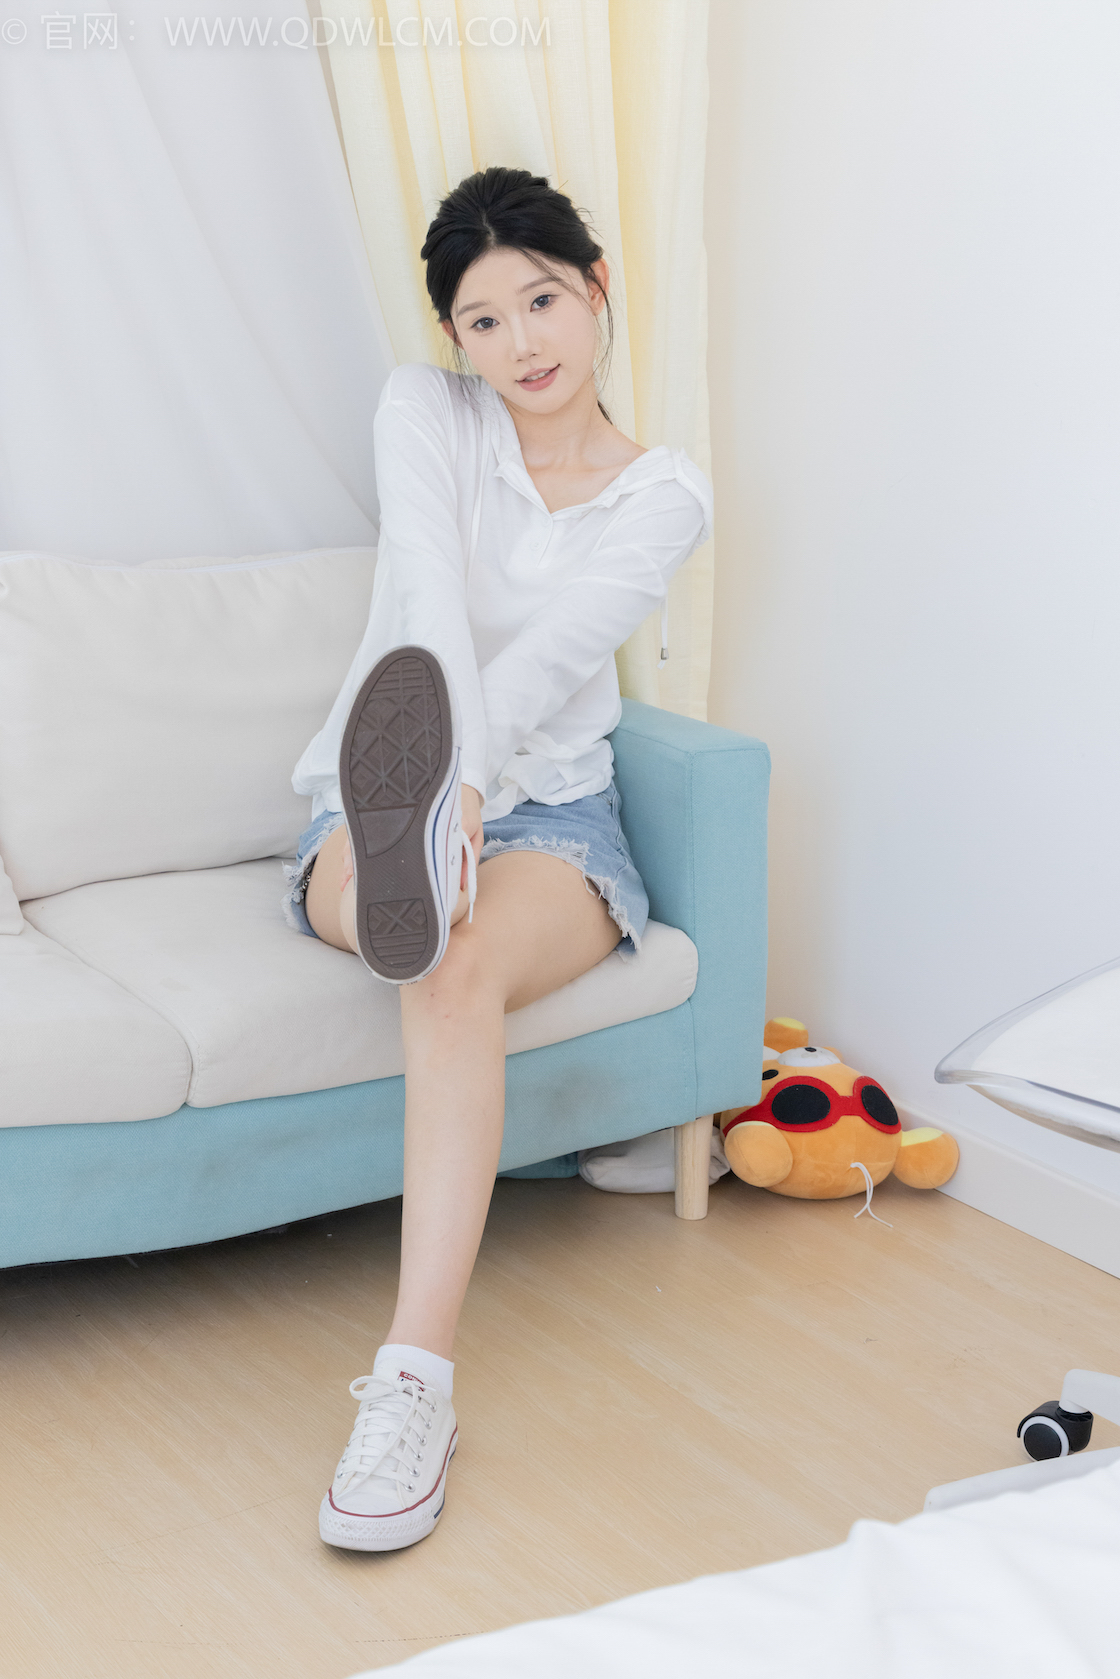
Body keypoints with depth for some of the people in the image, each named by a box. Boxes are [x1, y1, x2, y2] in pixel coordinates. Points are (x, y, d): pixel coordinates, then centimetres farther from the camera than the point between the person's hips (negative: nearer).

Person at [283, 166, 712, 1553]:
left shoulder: (665, 497, 2)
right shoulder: (425, 412, 2)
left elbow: (553, 649, -17)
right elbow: (433, 604, -17)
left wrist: (457, 771, -36)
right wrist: (434, 780, -34)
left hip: (549, 806, -2)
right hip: (376, 794, 2)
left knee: (463, 965, -37)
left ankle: (415, 1381, -48)